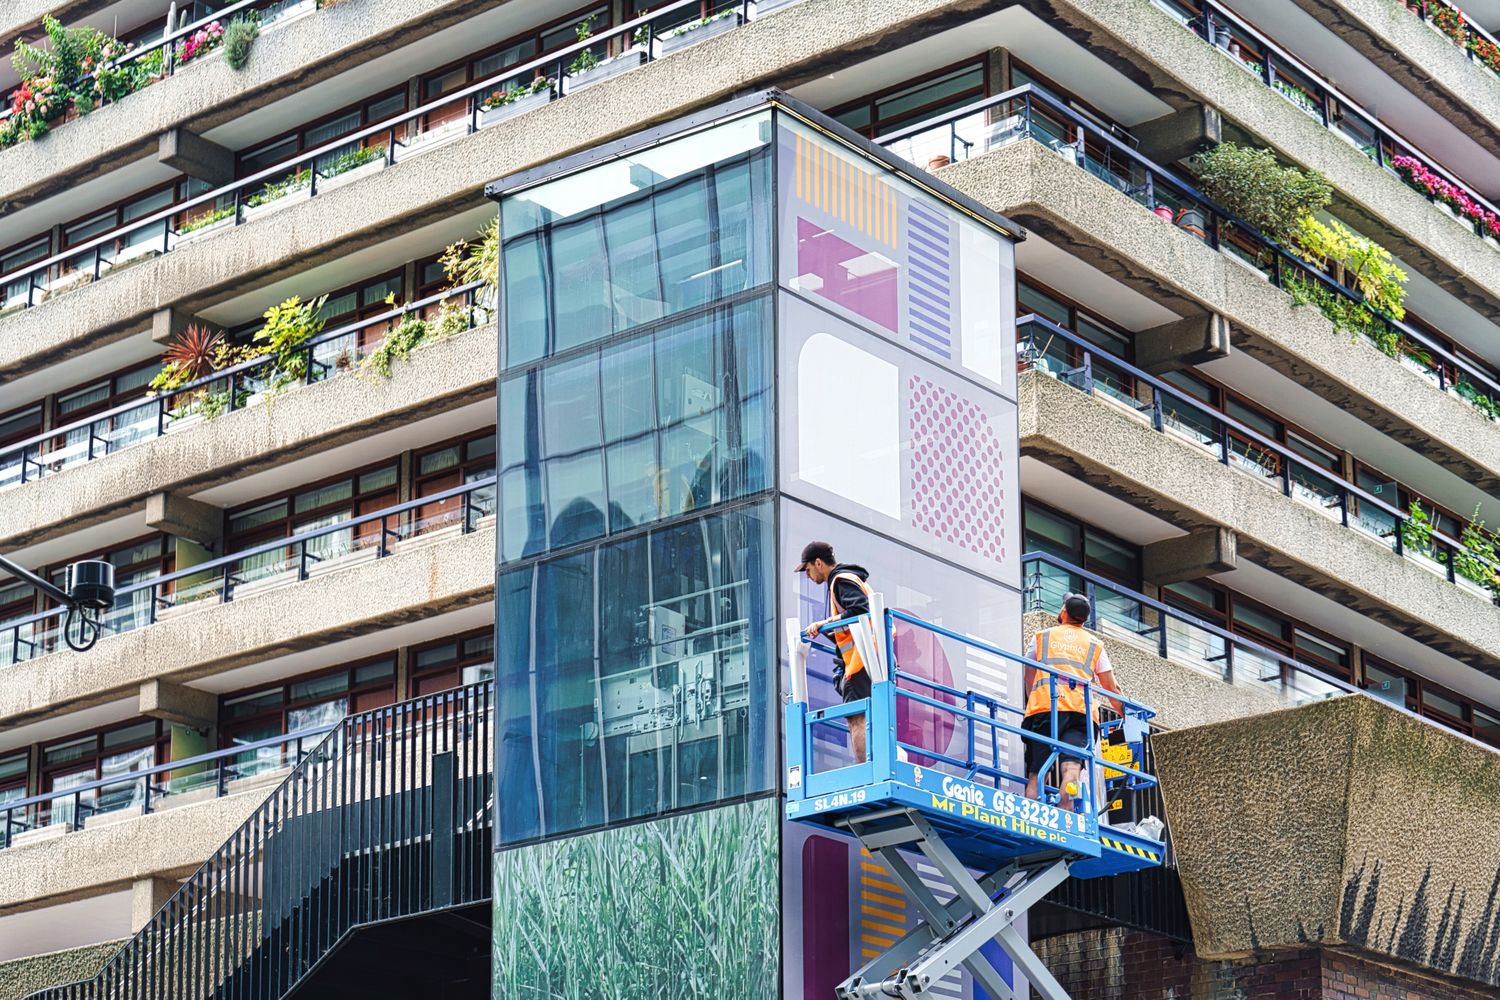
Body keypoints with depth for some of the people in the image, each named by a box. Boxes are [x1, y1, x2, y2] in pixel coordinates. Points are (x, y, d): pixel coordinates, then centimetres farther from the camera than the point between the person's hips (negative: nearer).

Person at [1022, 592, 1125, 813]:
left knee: (1035, 775, -4)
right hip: (1081, 710, 0)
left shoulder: (1041, 637, 23)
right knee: (1071, 769, -17)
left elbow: (1029, 680, 31)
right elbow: (1112, 688, 21)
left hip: (1043, 708, 0)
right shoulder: (1095, 645, 24)